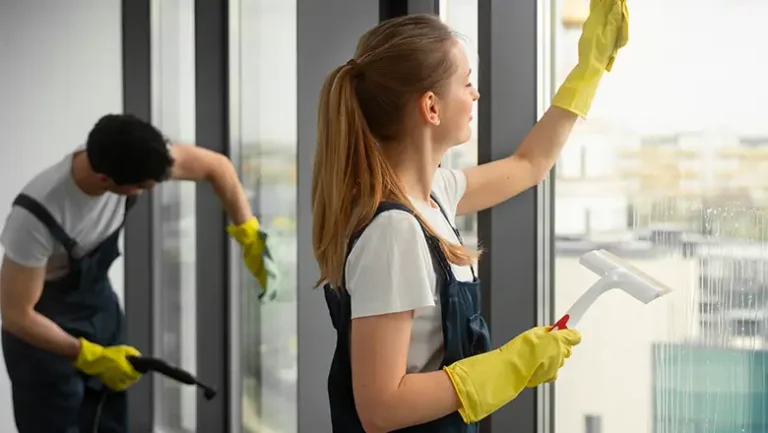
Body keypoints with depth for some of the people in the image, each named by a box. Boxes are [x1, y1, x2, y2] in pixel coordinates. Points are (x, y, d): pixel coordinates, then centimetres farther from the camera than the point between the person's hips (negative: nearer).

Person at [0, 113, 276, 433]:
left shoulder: (133, 157, -23)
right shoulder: (37, 215, -38)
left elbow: (216, 166, -7)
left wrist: (249, 236, -14)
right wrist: (90, 357, -27)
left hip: (100, 304, 6)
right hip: (44, 323, -6)